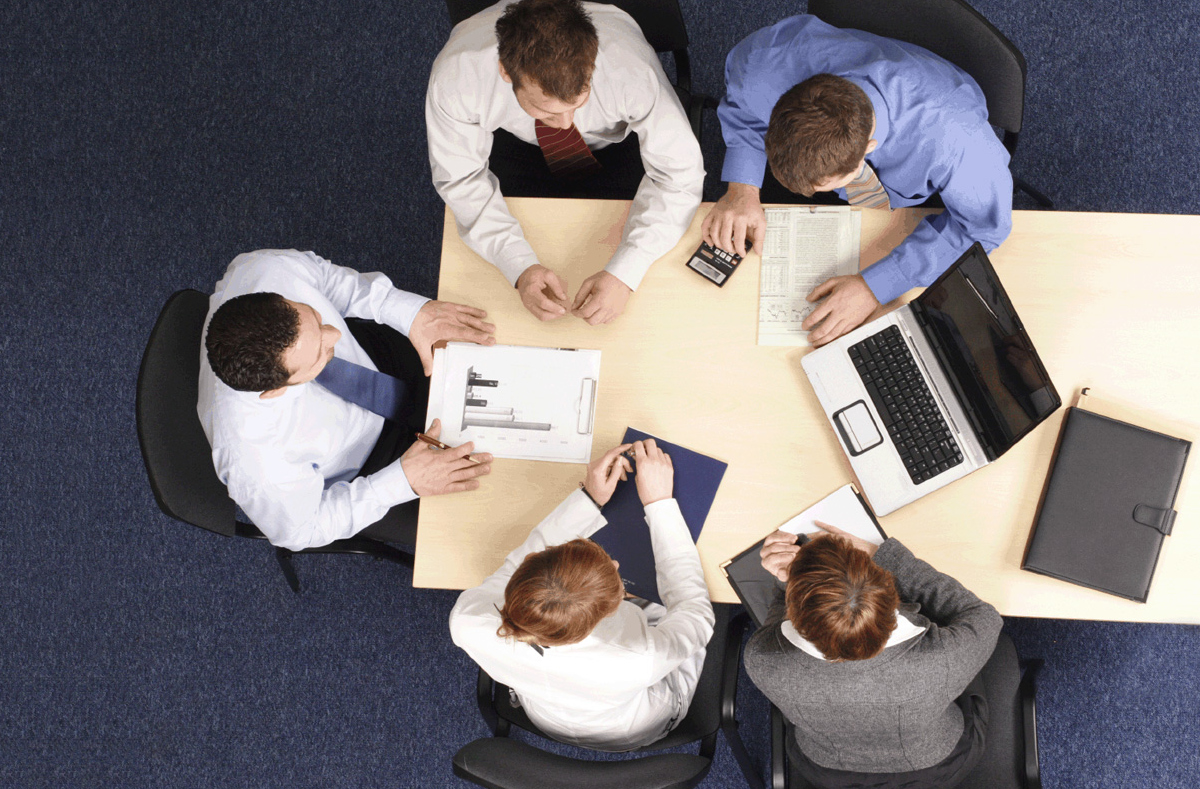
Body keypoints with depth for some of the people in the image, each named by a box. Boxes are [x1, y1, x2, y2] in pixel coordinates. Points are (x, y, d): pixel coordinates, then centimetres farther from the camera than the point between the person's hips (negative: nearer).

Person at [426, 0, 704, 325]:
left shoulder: (631, 68, -42)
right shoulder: (455, 76, -39)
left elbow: (679, 172, -30)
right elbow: (460, 179, -23)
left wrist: (624, 274, -41)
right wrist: (520, 267, -37)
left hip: (618, 141, 0)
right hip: (514, 138, 1)